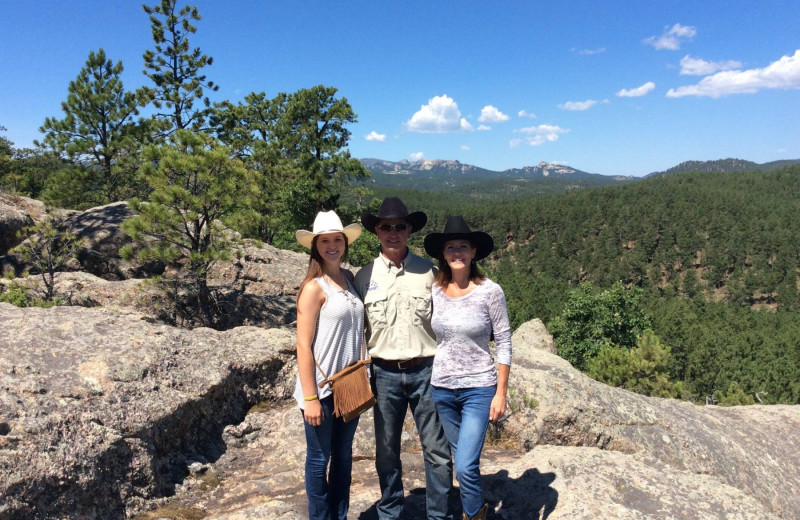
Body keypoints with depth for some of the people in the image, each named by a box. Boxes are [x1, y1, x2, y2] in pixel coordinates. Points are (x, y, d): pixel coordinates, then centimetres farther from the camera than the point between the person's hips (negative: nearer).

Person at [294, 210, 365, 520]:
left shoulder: (350, 278, 5)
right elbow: (303, 346, -15)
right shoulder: (314, 287, -14)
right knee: (319, 458, 10)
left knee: (344, 455, 19)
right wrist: (310, 398, -16)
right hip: (323, 388, -6)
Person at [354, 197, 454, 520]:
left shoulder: (429, 271, 1)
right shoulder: (365, 276, 2)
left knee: (437, 451, 5)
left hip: (425, 371, -1)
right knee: (386, 453, 14)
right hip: (384, 374, 1)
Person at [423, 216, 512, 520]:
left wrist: (501, 393, -7)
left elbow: (504, 344, -6)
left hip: (478, 389, -3)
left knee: (465, 466, -8)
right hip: (441, 389, 4)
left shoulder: (490, 291, -10)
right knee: (463, 460, 17)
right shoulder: (434, 291, -1)